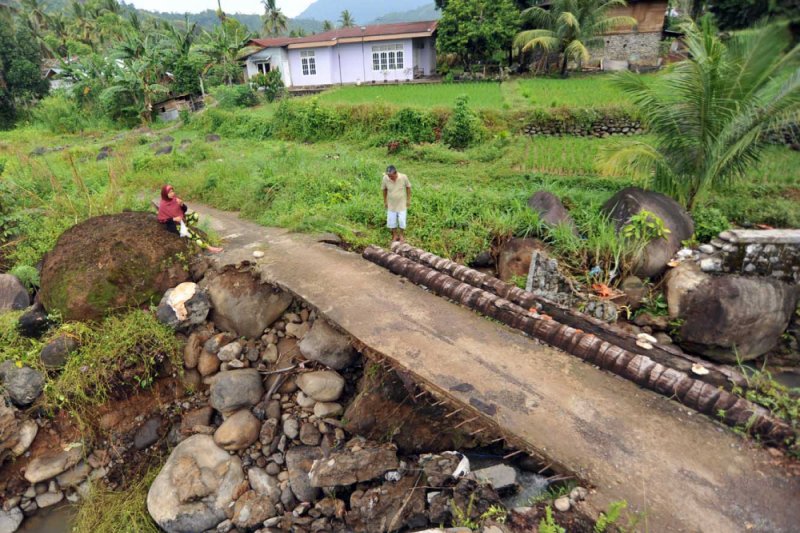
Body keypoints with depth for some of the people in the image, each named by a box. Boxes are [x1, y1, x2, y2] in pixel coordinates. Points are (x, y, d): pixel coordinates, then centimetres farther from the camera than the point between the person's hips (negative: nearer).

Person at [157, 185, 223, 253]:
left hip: (181, 219, 7)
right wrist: (174, 219, -23)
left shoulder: (175, 199, -1)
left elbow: (185, 210, 4)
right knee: (189, 232, -29)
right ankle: (208, 248, -35)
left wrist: (182, 204, -18)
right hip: (173, 224, -7)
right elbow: (161, 219, -11)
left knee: (195, 215, -16)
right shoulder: (163, 205, -16)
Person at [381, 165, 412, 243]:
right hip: (391, 204, 1)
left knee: (402, 220, 3)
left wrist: (408, 200, 0)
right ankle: (395, 235, 31)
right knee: (391, 221, 8)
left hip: (402, 203, -1)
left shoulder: (404, 177, -23)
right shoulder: (385, 178, -20)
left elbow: (408, 187, -6)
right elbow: (384, 189, -3)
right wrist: (385, 201, 5)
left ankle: (401, 235, 29)